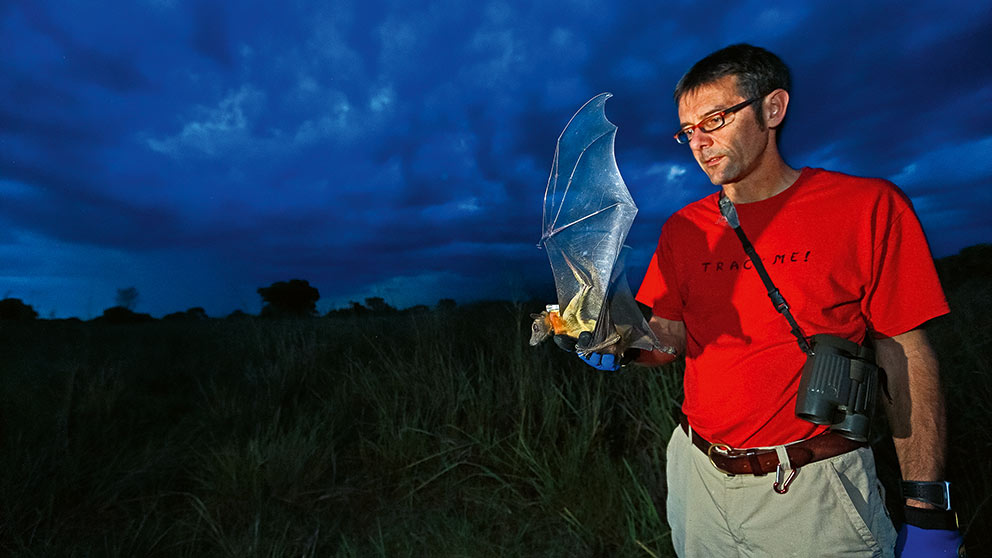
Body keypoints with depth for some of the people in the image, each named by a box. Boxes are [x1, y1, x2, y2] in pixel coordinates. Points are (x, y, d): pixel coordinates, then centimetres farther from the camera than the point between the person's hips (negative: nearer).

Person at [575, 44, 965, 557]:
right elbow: (670, 335, 1)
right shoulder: (684, 227, 2)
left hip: (813, 489, -3)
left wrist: (927, 509, -6)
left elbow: (904, 358, -7)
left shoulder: (868, 207, -7)